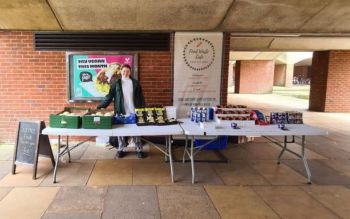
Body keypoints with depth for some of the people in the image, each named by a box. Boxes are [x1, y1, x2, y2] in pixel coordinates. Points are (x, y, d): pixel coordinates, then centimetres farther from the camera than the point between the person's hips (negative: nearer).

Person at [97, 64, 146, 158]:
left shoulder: (135, 83, 4)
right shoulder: (116, 83, 3)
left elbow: (141, 97, 5)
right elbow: (109, 96, 0)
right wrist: (101, 106, -9)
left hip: (133, 112, 0)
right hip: (121, 112, 0)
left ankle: (139, 150, 15)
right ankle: (121, 149, 20)